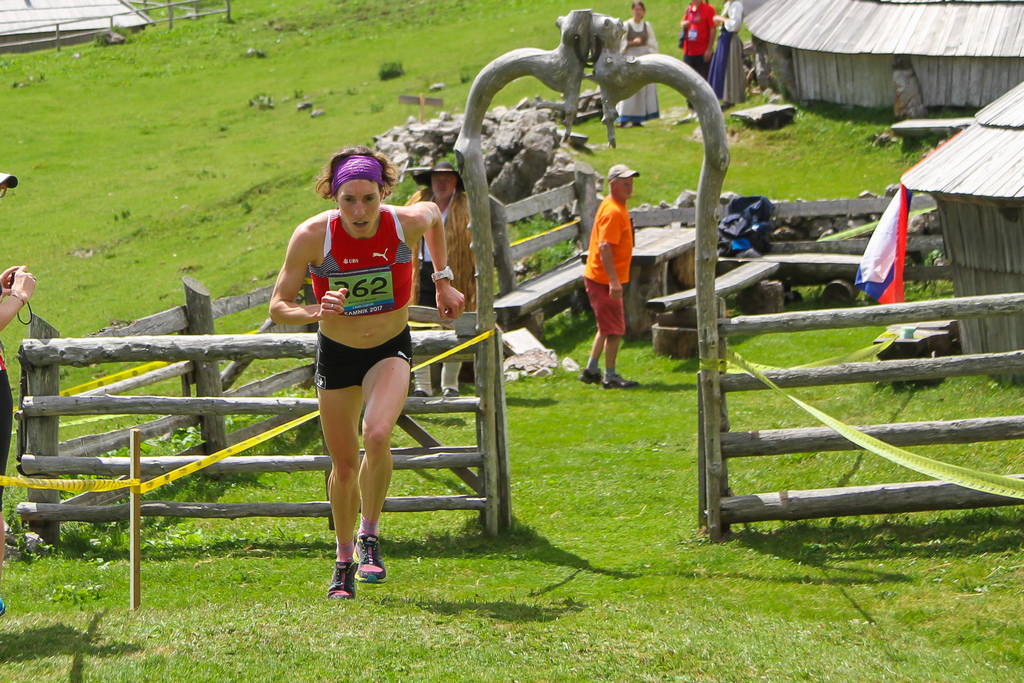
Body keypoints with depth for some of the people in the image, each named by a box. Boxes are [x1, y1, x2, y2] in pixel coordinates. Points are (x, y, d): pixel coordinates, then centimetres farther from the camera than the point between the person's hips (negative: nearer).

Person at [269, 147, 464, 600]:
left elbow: (434, 214, 6)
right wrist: (316, 312, -37)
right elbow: (277, 308, -17)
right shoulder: (313, 235, -24)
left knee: (377, 435, -28)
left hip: (391, 349, -1)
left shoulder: (407, 223, -21)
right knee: (344, 464, 8)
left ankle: (369, 537, -6)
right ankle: (345, 561, 32)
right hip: (336, 354, 1)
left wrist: (443, 280, 9)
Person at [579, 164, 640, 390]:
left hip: (598, 278, 10)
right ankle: (610, 377, 2)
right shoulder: (613, 211, -19)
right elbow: (604, 247, -26)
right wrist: (614, 281, -30)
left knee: (607, 327, 19)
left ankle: (592, 370, 26)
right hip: (604, 279, -10)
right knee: (615, 329, -4)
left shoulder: (617, 207, 13)